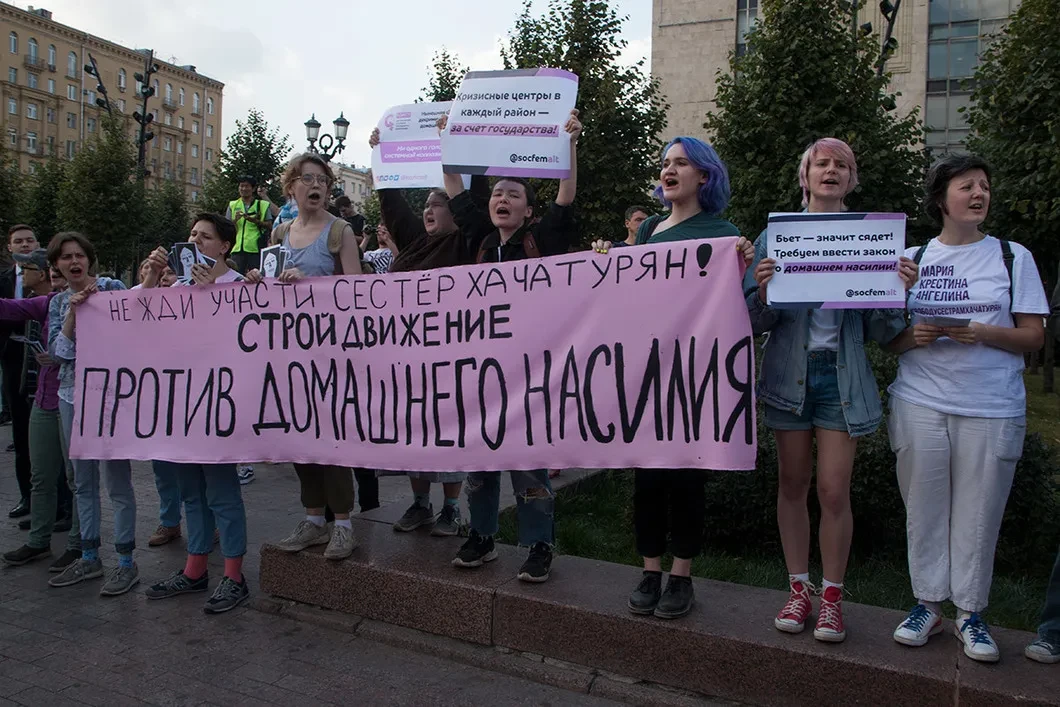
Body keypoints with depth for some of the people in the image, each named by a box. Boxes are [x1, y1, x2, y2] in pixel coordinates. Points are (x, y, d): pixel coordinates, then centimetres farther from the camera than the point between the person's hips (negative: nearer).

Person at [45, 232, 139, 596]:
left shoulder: (112, 287, -2)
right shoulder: (59, 302, 12)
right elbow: (57, 350, -1)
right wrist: (74, 312, -10)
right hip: (73, 394, 6)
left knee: (117, 479, -4)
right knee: (83, 481, 13)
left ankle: (126, 563, 5)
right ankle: (89, 558, 25)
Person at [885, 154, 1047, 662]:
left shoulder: (1013, 257, 7)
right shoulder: (911, 258, 10)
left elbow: (1033, 336, 2)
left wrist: (982, 333, -16)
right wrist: (912, 336, -12)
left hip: (992, 408, -1)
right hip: (920, 403, 1)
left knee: (979, 513, 3)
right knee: (924, 509, 5)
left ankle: (970, 612, 18)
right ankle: (927, 604, 20)